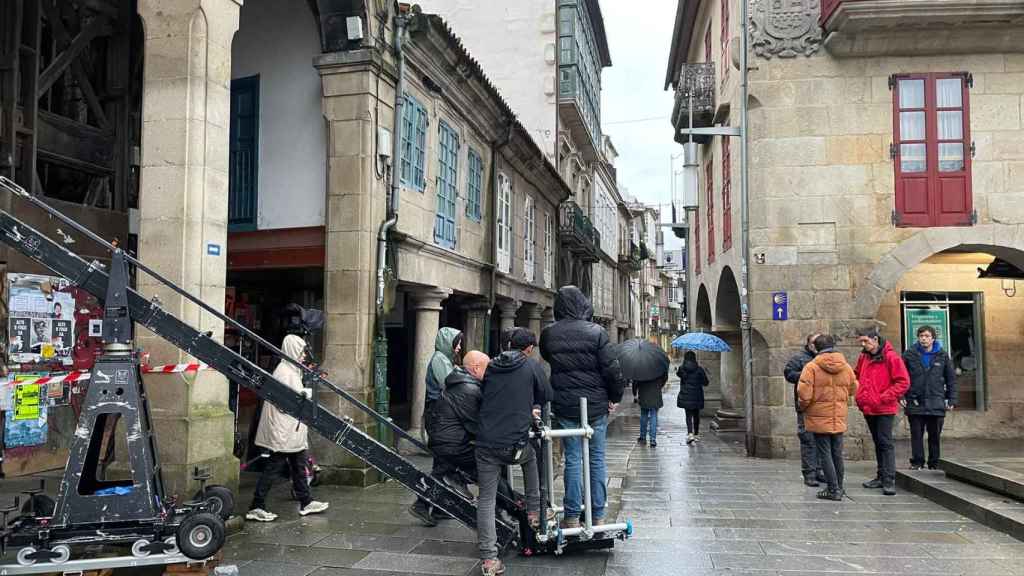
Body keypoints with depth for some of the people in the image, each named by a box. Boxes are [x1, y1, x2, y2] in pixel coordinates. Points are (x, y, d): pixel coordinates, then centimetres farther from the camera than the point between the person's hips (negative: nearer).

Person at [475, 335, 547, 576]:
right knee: (531, 457, 32)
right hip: (515, 444, -2)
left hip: (486, 445, 2)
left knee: (486, 499, 7)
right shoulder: (530, 367, 0)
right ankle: (534, 511, 33)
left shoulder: (490, 368, 11)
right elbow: (545, 396, 8)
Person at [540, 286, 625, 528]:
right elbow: (612, 369, -10)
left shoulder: (548, 334, -1)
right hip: (596, 405, -1)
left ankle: (572, 516, 11)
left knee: (572, 459, 8)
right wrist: (615, 397, 1)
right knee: (597, 458, 9)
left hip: (565, 406, 2)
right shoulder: (596, 332, -9)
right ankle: (598, 515, 15)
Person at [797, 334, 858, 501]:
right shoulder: (846, 367, 1)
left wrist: (803, 407, 2)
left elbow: (804, 394, -17)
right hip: (839, 419, 5)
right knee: (837, 454, 15)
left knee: (825, 454, 3)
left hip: (819, 419, -5)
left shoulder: (811, 367, -14)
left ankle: (833, 489, 3)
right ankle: (839, 487, 25)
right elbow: (853, 389, 13)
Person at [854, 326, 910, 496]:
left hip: (884, 409, -7)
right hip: (868, 409, 7)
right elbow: (857, 376, 23)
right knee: (878, 443, 14)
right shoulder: (863, 357, 8)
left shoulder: (890, 357, -12)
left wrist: (884, 397, -16)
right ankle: (881, 476, 23)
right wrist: (860, 395, 9)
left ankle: (889, 480, -6)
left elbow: (903, 382, -13)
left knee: (885, 443, -8)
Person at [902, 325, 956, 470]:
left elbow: (951, 379, 9)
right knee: (916, 435, 2)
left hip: (936, 404, 1)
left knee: (935, 435, 8)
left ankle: (934, 464, 17)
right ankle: (917, 462, 10)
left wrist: (951, 400, 4)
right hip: (915, 403, -1)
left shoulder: (942, 355, 5)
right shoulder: (910, 354, 2)